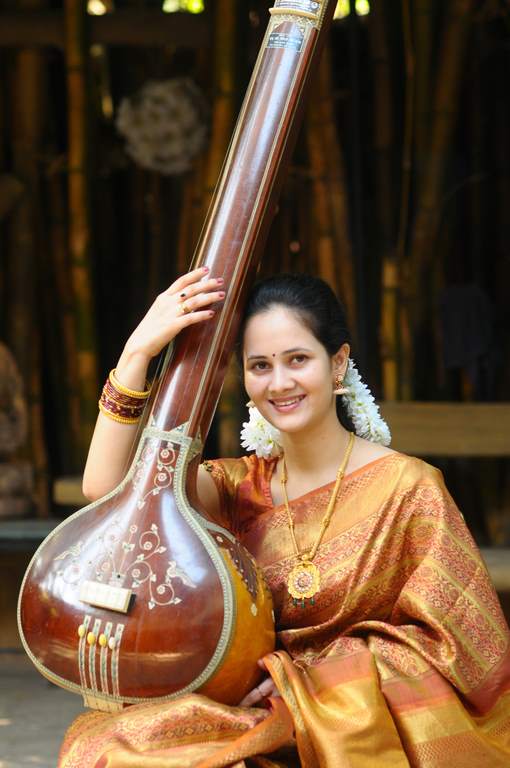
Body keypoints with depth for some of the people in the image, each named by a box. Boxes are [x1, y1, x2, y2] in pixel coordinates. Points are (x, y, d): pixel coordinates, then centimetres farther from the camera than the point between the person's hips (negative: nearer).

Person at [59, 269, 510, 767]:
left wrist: (301, 674, -11)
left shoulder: (407, 487, -5)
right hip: (268, 725, 5)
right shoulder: (242, 487, 7)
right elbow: (105, 485, -6)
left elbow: (458, 642, -7)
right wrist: (138, 352, -10)